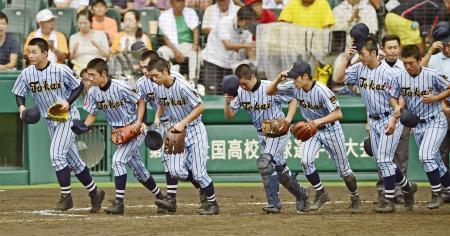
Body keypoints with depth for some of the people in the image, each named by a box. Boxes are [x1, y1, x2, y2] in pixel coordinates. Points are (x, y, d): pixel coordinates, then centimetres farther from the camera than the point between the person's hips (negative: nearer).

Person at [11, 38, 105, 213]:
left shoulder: (61, 70, -19)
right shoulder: (27, 74, -6)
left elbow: (79, 86, -7)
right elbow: (19, 93, 5)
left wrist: (68, 102, -21)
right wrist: (21, 106, -16)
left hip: (67, 117, -6)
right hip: (50, 121, 6)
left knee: (56, 154, -19)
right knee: (72, 160, 12)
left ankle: (66, 196, -8)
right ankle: (94, 192, 26)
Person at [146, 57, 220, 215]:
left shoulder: (182, 87, -22)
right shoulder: (159, 89, -1)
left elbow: (200, 107, -19)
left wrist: (183, 123, -22)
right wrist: (157, 117, 4)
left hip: (194, 131, -6)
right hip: (177, 133, 6)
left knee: (198, 173, -7)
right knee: (176, 170, -12)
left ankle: (213, 204, 10)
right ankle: (204, 185, 15)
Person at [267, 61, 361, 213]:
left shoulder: (322, 91, -30)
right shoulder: (294, 88, -13)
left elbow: (338, 114, -33)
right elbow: (270, 91, -9)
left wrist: (320, 121, -47)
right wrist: (279, 78, -27)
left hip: (330, 129, -4)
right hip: (311, 130, 4)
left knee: (343, 169, 5)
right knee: (306, 161, -20)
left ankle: (355, 198, 28)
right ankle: (321, 194, -3)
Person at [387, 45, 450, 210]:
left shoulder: (432, 75, -19)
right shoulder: (399, 78, -7)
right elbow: (393, 97, 5)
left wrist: (435, 98, -20)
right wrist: (397, 108, -16)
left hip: (435, 122, -6)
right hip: (417, 124, 6)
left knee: (426, 155, -21)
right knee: (434, 159, 15)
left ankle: (437, 193, -9)